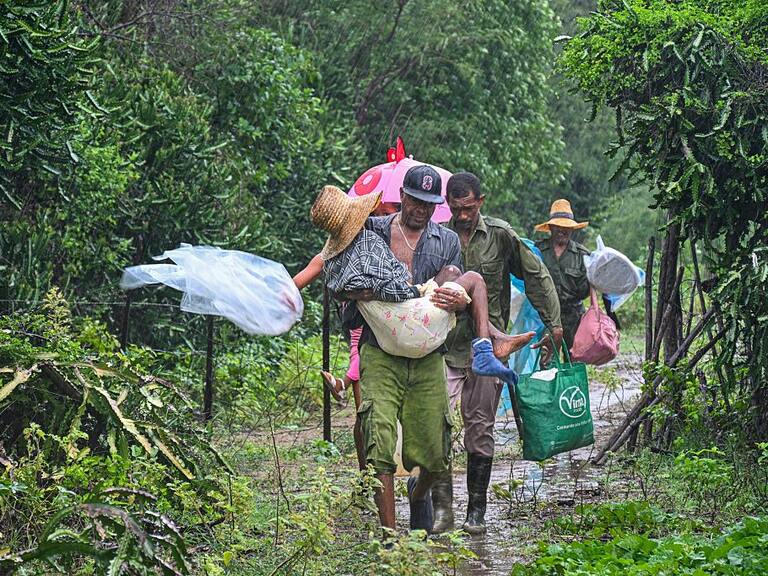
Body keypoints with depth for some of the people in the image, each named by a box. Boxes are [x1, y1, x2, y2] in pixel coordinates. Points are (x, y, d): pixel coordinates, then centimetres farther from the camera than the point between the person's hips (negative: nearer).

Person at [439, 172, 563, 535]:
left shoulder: (501, 236, 1)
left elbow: (538, 278, 9)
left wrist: (554, 325, 6)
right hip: (445, 346, 0)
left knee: (480, 430, 4)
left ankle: (476, 511, 13)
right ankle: (442, 507, -8)